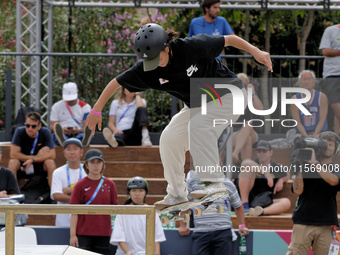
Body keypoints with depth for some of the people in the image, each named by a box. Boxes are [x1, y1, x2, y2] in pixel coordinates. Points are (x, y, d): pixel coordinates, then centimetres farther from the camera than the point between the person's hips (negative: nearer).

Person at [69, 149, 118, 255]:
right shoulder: (80, 185, -1)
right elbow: (74, 212, -2)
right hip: (83, 234, -3)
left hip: (103, 234, 3)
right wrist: (73, 235, -7)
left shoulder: (109, 184, 7)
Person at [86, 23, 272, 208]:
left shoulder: (192, 47, -30)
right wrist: (96, 111, -2)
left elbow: (229, 39, -18)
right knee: (169, 138, -4)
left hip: (229, 94, -6)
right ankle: (177, 194, 10)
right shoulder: (146, 70, -17)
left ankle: (214, 182, -28)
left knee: (198, 127, -29)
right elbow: (116, 82, -5)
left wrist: (255, 52, -23)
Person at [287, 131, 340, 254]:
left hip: (326, 225, 1)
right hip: (303, 223, -1)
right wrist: (299, 168, -7)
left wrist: (314, 162, -12)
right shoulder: (306, 167, 12)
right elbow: (298, 191, 0)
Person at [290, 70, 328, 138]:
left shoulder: (322, 97, 1)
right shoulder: (295, 99, 3)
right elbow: (297, 122, -3)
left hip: (319, 132, -1)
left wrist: (314, 135, -19)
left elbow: (322, 120, -5)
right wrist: (306, 136, -19)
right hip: (302, 133, 1)